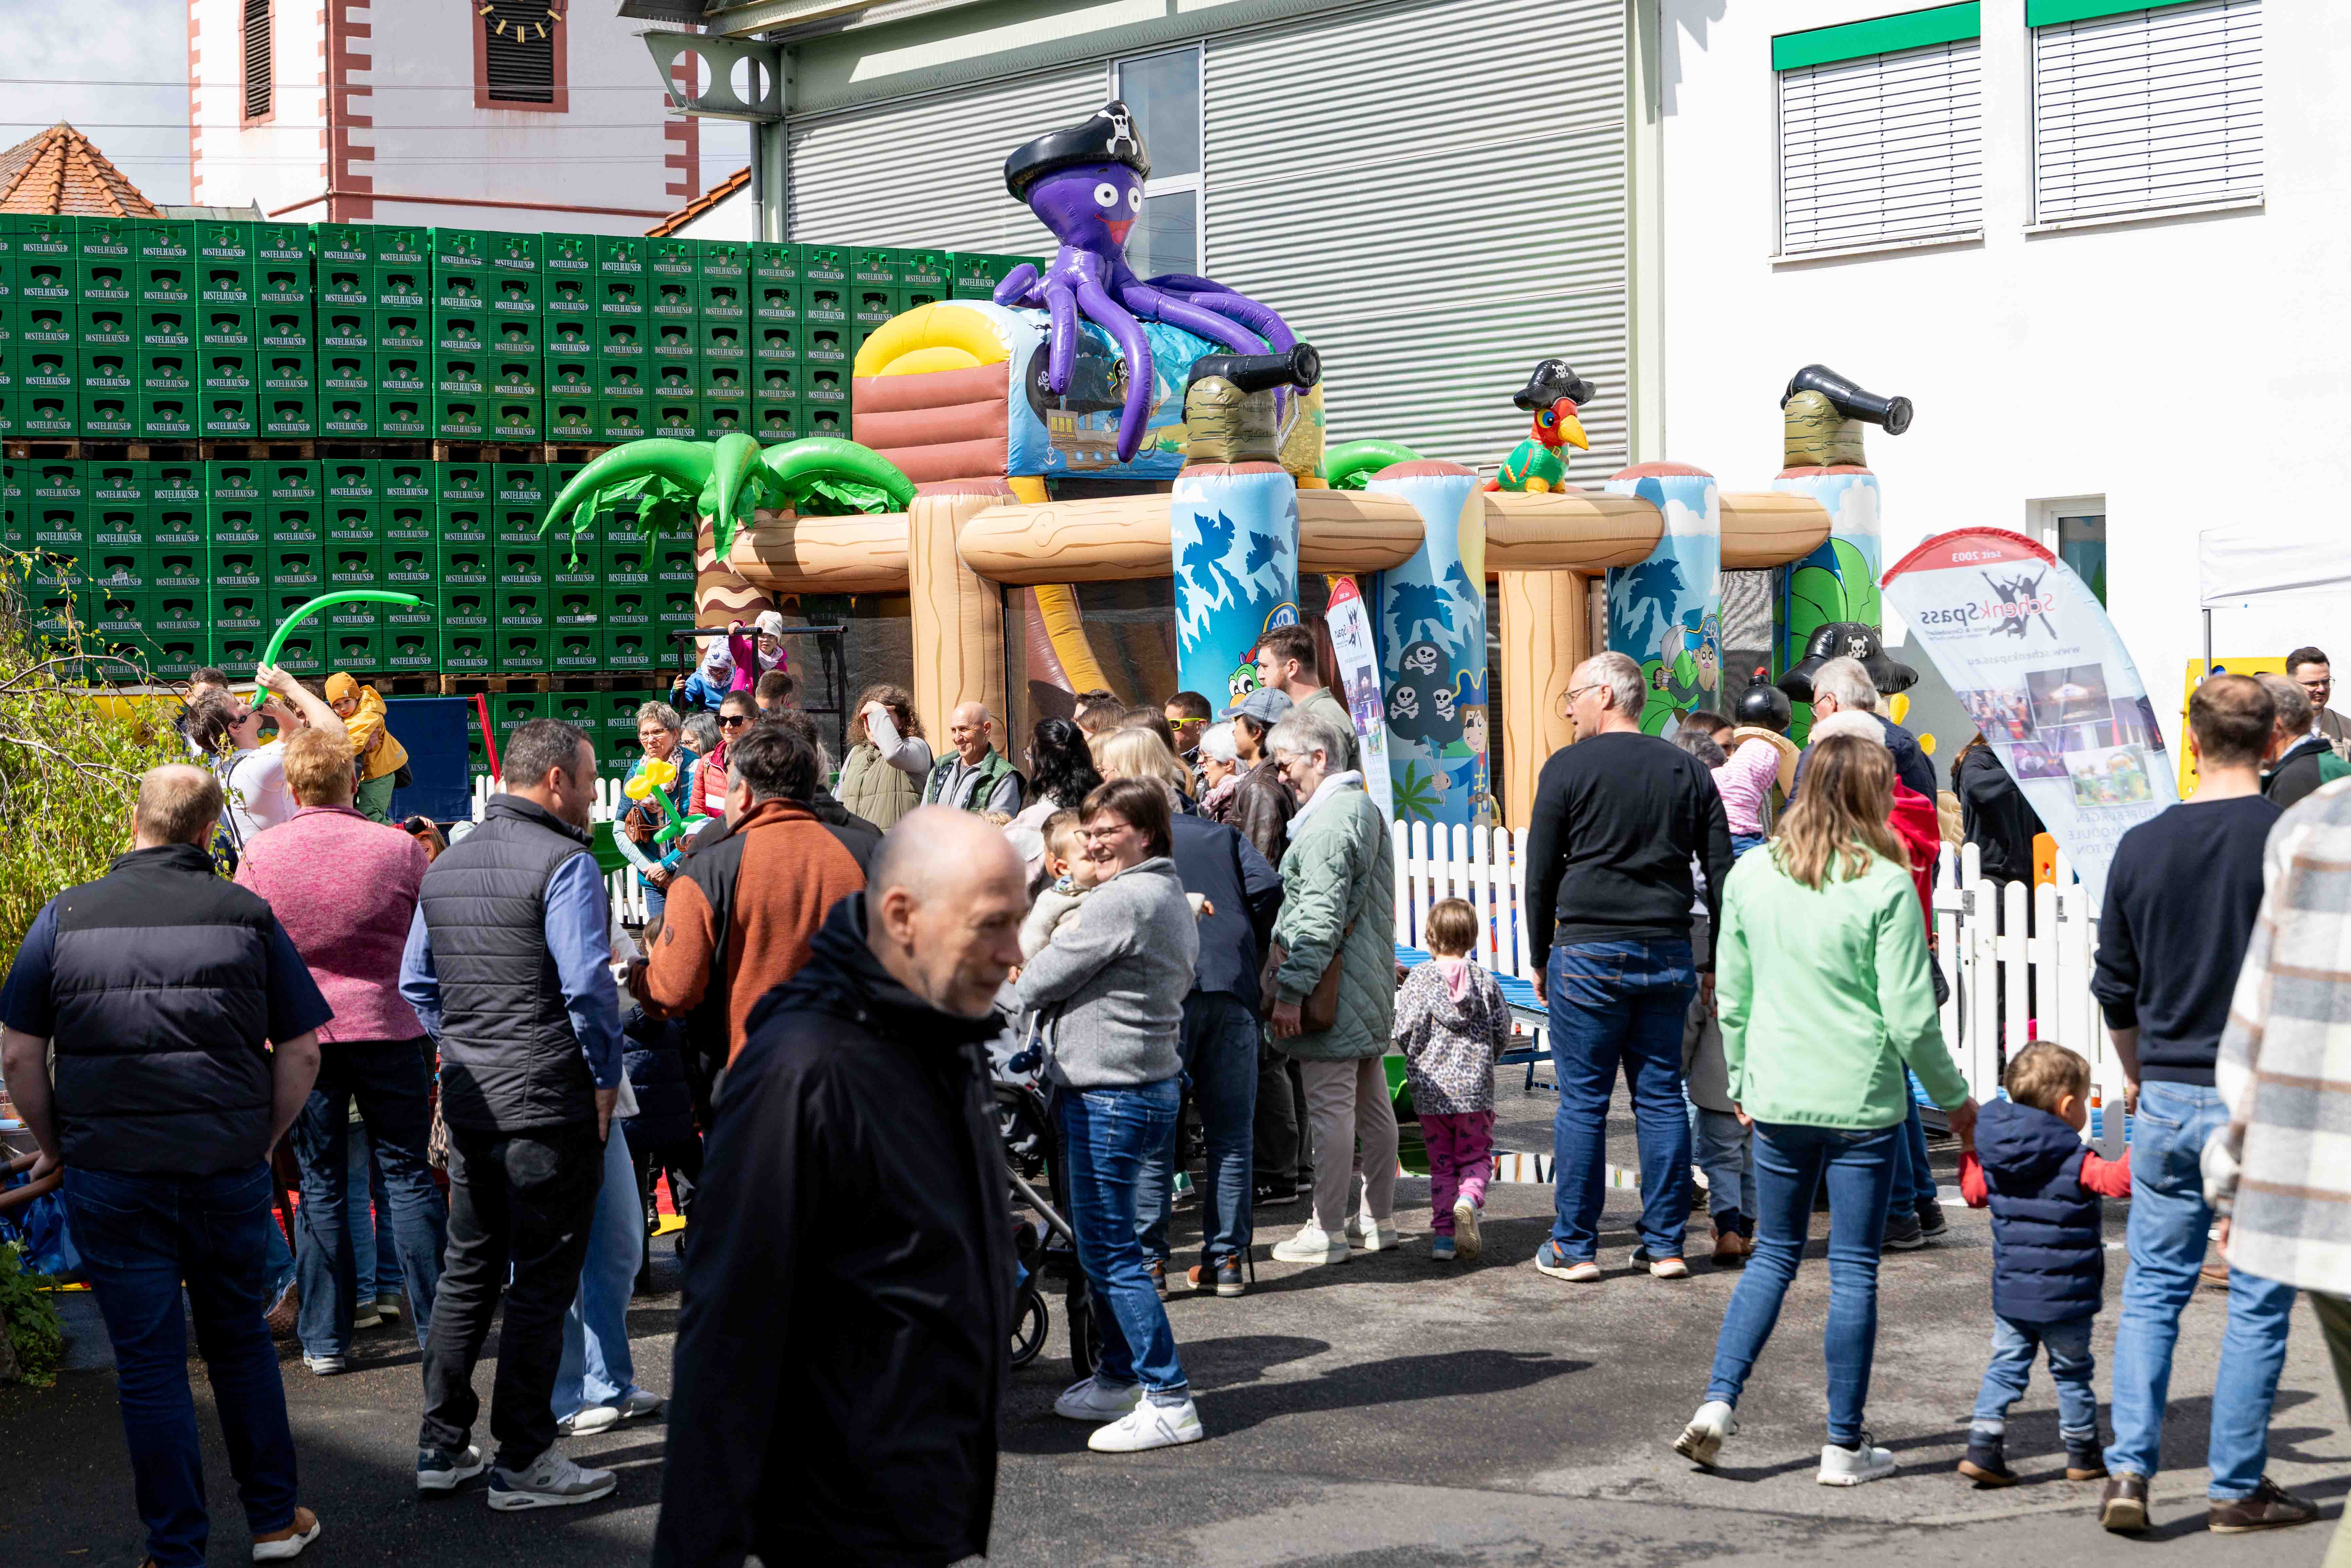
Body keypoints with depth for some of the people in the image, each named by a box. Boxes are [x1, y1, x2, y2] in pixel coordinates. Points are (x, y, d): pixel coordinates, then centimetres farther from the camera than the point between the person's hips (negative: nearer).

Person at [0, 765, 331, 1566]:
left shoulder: (67, 916, -2)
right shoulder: (249, 917, 0)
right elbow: (301, 1054, 1)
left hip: (110, 1175, -1)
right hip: (230, 1170, 1)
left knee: (148, 1363, 6)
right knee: (240, 1341, 18)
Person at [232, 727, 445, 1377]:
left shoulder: (261, 855, -4)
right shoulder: (401, 849, -6)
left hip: (300, 1035, 1)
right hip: (390, 1028, 0)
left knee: (321, 1184, 7)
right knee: (408, 1174, 8)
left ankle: (325, 1339, 10)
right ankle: (439, 1326, 10)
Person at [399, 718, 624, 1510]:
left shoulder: (445, 866, 12)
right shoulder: (564, 864, -14)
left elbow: (417, 982, 18)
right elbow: (588, 985, -19)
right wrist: (605, 1079, -8)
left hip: (470, 1100, 8)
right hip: (550, 1103, -8)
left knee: (468, 1272, 16)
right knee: (542, 1282, 0)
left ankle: (442, 1444, 20)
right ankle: (523, 1462, 4)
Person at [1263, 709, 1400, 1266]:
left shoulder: (1328, 820, -16)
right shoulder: (1366, 809, 17)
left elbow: (1321, 917, -23)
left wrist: (1291, 990, -23)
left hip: (1334, 988, -10)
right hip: (1373, 988, 10)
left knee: (1330, 1109, -6)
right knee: (1373, 1105, 14)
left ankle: (1327, 1231, -3)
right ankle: (1380, 1221, 21)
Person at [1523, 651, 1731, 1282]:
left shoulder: (1568, 768, -2)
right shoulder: (1689, 771, 9)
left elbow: (1540, 876, 0)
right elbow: (1720, 875, 8)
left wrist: (1540, 961, 9)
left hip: (1589, 953, -4)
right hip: (1667, 954, 4)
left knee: (1582, 1102, 2)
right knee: (1662, 1098, 8)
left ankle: (1575, 1248, 6)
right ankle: (1665, 1246, 10)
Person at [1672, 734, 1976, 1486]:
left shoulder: (1750, 875, 1)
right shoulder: (1886, 886, -12)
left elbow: (1731, 996, 8)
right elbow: (1910, 1018, -10)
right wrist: (1954, 1097, 3)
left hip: (1777, 1097, 4)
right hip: (1862, 1101, -4)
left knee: (1773, 1255, 16)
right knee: (1854, 1269, 5)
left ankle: (1718, 1402, 3)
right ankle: (1845, 1446, 10)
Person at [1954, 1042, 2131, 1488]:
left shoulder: (1992, 1157, 1)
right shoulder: (2076, 1162, -17)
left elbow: (1974, 1192, 15)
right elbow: (2118, 1180, -29)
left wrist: (1969, 1148, 28)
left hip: (2010, 1294, 4)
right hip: (2065, 1296, -4)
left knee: (2006, 1366, 10)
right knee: (2072, 1372, 12)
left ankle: (1983, 1446, -3)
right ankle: (2083, 1455, 24)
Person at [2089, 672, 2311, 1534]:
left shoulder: (2142, 845, 3)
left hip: (2167, 1100, 3)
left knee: (2152, 1290, 10)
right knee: (2259, 1301, 6)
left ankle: (2129, 1469, 0)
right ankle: (2239, 1486, 11)